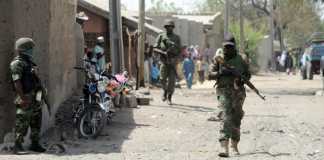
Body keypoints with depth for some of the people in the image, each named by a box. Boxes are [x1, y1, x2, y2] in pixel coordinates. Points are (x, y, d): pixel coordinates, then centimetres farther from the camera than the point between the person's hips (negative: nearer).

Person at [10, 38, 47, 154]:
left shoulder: (29, 62, 15)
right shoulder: (17, 63, -13)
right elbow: (17, 82, -20)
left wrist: (39, 94, 20)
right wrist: (23, 98, -25)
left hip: (34, 97, 9)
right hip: (25, 98, -9)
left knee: (36, 121, 12)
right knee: (22, 122, -7)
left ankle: (35, 144, 21)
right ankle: (17, 146, -1)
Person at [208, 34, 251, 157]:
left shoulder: (240, 60, 7)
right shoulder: (219, 59, 2)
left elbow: (248, 75, 12)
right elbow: (210, 75, 0)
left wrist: (241, 78, -10)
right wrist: (221, 73, -17)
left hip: (238, 92, 3)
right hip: (224, 92, -3)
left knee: (236, 120, 10)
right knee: (225, 119, -16)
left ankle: (234, 146, 27)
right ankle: (224, 148, -26)